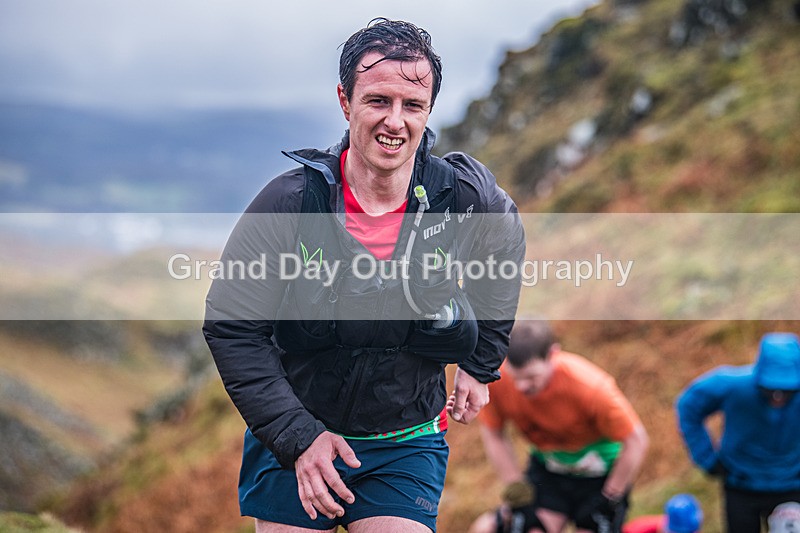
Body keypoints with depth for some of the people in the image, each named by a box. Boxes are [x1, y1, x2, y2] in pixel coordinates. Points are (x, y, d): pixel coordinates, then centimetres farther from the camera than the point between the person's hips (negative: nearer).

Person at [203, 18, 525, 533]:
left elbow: (504, 249, 13)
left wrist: (480, 365, 15)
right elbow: (232, 326, -11)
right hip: (291, 438, 0)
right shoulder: (290, 202, -17)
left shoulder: (464, 197, -11)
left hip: (406, 447, 1)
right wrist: (297, 436, -16)